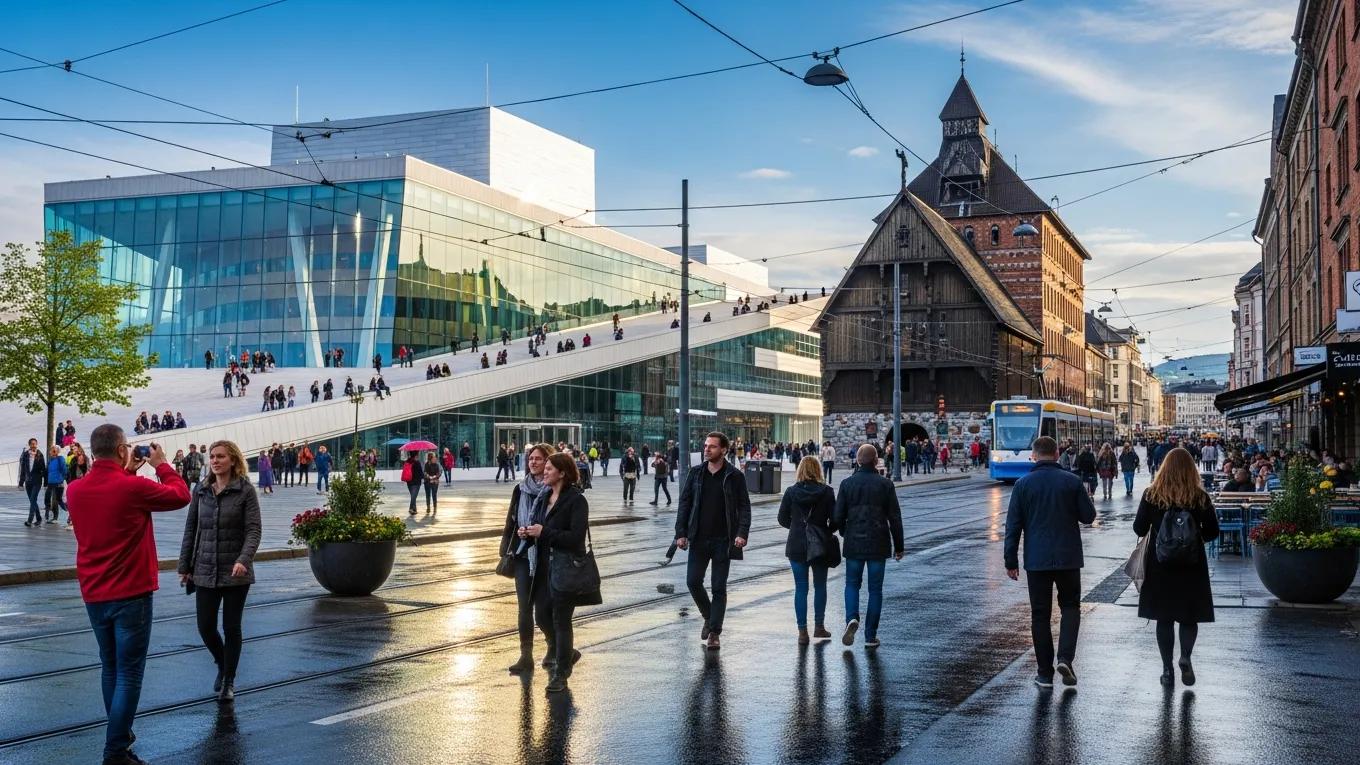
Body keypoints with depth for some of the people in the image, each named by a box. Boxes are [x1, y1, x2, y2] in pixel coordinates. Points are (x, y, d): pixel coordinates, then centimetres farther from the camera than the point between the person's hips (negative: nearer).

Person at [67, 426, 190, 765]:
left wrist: (127, 471, 19)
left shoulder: (75, 490, 0)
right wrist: (161, 464, 10)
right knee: (129, 674, -1)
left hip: (93, 595, 6)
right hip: (131, 594, -6)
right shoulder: (134, 487, -18)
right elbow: (181, 495, -2)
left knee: (110, 667, 20)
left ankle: (120, 733, 33)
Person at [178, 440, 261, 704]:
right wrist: (184, 566, 8)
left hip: (235, 573, -3)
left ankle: (229, 681, 21)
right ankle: (222, 665, 32)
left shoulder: (245, 491, -6)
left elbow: (253, 531, -12)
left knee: (231, 628, 5)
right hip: (205, 571, 3)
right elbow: (190, 530, 10)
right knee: (205, 627, 3)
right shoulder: (201, 491, 5)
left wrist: (244, 560, -26)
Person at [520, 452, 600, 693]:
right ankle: (567, 654, 35)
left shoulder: (576, 500, -14)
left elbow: (576, 537, -22)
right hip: (543, 566, 7)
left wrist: (544, 533, -20)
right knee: (542, 616, 9)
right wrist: (528, 533, 0)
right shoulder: (543, 497, 10)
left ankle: (561, 673, 13)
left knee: (561, 619, 0)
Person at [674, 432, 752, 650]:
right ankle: (709, 618, 25)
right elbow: (684, 503, 6)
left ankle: (714, 633, 8)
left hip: (723, 540, -3)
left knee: (719, 587, 1)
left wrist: (742, 533, -17)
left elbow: (744, 507, -3)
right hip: (699, 539, 3)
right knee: (693, 581, 0)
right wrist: (681, 533, -1)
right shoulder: (696, 473, 5)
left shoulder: (734, 476, -4)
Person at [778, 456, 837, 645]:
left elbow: (783, 519, -1)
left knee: (800, 588, 5)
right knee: (820, 586, 16)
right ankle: (819, 627, 23)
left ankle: (802, 631, 2)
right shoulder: (826, 491, -8)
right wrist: (827, 531, 11)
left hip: (796, 546, 0)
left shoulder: (792, 492, -5)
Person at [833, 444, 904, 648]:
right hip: (878, 544, 0)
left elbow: (838, 516, -2)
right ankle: (870, 636, 9)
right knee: (875, 588, 8)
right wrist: (899, 546, 6)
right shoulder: (885, 484, -3)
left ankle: (852, 618, -12)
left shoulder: (847, 484, -3)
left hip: (854, 543, 0)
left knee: (852, 583, 14)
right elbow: (895, 517, -2)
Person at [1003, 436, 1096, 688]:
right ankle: (1065, 658, -5)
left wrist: (1011, 561, 3)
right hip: (1068, 557, 0)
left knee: (1040, 614, 7)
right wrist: (1087, 499, 23)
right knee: (1070, 606, 16)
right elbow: (1088, 516, 2)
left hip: (1036, 560, 0)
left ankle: (1045, 673, 9)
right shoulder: (1072, 481, -4)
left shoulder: (1023, 484, -3)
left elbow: (1013, 525, -3)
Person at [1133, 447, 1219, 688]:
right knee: (1189, 617, 11)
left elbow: (1139, 529, -3)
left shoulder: (1151, 495, -7)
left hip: (1160, 565, 0)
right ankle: (1185, 657, -11)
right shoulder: (1200, 497, -7)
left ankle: (1168, 669, 9)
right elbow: (1212, 532, -2)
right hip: (1192, 566, 0)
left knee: (1164, 618, 9)